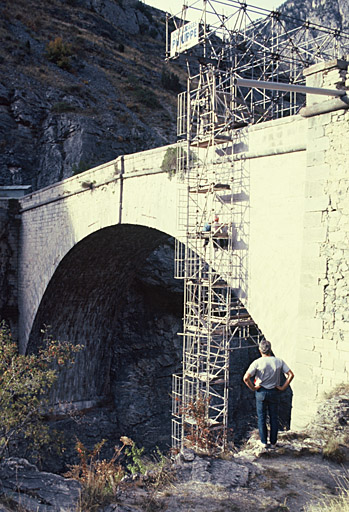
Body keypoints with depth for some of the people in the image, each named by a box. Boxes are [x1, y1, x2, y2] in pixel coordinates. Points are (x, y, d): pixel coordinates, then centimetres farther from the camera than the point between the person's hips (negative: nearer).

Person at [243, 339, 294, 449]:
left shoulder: (257, 362, -15)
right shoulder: (279, 361, -7)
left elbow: (246, 378, -22)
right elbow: (291, 375, -7)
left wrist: (253, 388, -7)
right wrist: (283, 387, -1)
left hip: (261, 392, -2)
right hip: (274, 392, 2)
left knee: (261, 418, 12)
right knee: (274, 418, 15)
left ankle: (264, 442, 20)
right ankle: (273, 442, 22)